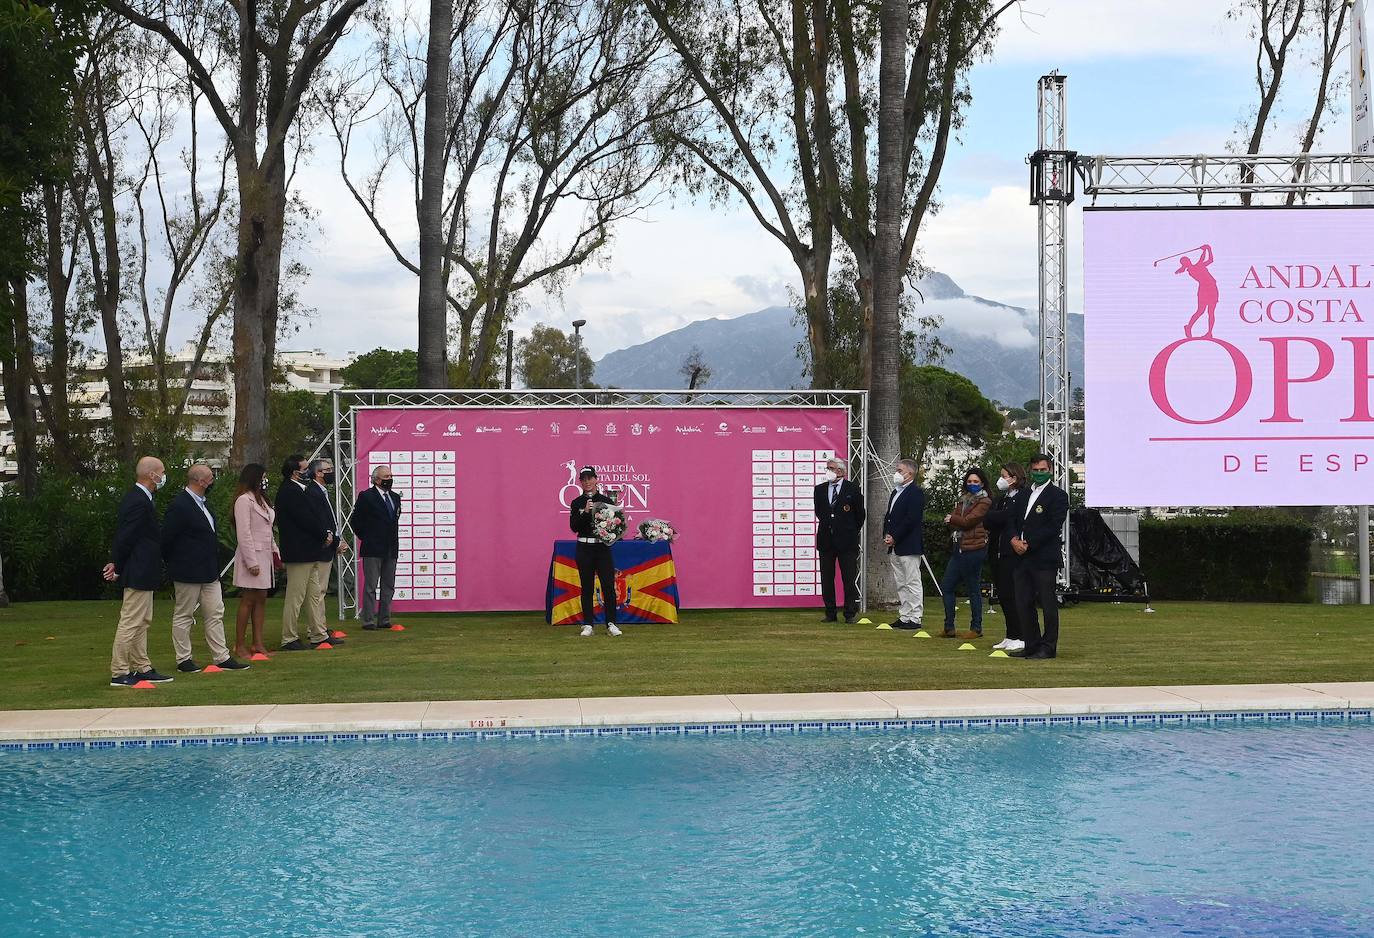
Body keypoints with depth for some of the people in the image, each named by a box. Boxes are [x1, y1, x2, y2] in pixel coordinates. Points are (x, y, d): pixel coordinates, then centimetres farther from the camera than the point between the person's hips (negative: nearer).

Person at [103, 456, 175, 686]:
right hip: (140, 573, -11)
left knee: (142, 622, 16)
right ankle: (119, 673, -1)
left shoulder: (136, 497, 13)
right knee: (131, 622, -5)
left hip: (141, 572, 11)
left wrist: (116, 563, 15)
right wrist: (118, 568, -10)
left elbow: (122, 535, 16)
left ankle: (142, 668, 23)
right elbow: (125, 537, -20)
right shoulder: (139, 502, -20)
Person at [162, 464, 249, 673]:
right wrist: (176, 564, -4)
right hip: (188, 573, -9)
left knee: (216, 614, 8)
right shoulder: (179, 506, -17)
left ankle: (221, 658, 11)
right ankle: (183, 660, 12)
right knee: (183, 616, 4)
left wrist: (214, 566, 18)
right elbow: (166, 539, -15)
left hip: (209, 572, 9)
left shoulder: (201, 503, 14)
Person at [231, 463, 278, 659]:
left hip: (265, 555, 9)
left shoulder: (261, 499, 18)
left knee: (261, 599, 7)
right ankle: (240, 645, -1)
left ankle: (258, 643, 9)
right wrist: (252, 562, -19)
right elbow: (244, 533, -16)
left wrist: (275, 551, 13)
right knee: (248, 600, -6)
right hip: (252, 556, -9)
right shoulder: (244, 500, -11)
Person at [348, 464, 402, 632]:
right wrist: (365, 537, -1)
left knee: (388, 586, 8)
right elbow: (354, 520, -4)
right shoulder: (366, 497, -6)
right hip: (373, 550, -6)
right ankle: (368, 622, 0)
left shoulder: (395, 497, 13)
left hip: (391, 549, 6)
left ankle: (384, 621, 14)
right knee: (370, 586, -3)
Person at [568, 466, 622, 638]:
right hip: (584, 548, 0)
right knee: (587, 587, 3)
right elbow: (574, 527, -5)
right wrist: (585, 512, -18)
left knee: (609, 585, -5)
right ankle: (587, 625, 8)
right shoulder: (576, 503, 5)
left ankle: (611, 624, 1)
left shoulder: (607, 500, 5)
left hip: (603, 548, 0)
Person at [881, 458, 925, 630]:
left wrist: (894, 537, -15)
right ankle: (904, 617, 17)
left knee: (912, 583, -5)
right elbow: (888, 516, 21)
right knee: (901, 584, 12)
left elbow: (911, 519, -18)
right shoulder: (896, 492, 19)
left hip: (908, 546, -9)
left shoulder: (916, 492, -10)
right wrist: (886, 535, 4)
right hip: (894, 547, 9)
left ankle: (915, 618, -2)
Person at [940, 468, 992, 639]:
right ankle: (949, 627, 12)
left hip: (973, 549, -8)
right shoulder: (962, 500, 18)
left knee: (973, 589, -1)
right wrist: (958, 524, -12)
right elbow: (951, 519, 8)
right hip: (959, 547, 8)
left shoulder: (984, 502, -6)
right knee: (946, 586, 7)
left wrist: (952, 519, 1)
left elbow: (968, 520, -14)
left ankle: (976, 628, 8)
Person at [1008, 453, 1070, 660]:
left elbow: (1053, 527, -12)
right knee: (1024, 604, 8)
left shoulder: (1057, 495, -3)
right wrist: (1014, 539, -4)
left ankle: (1048, 647, 3)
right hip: (1022, 558, 7)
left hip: (1045, 559, -7)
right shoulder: (1023, 496, 19)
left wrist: (1028, 544, -14)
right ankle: (1031, 645, 16)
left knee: (1048, 604, -2)